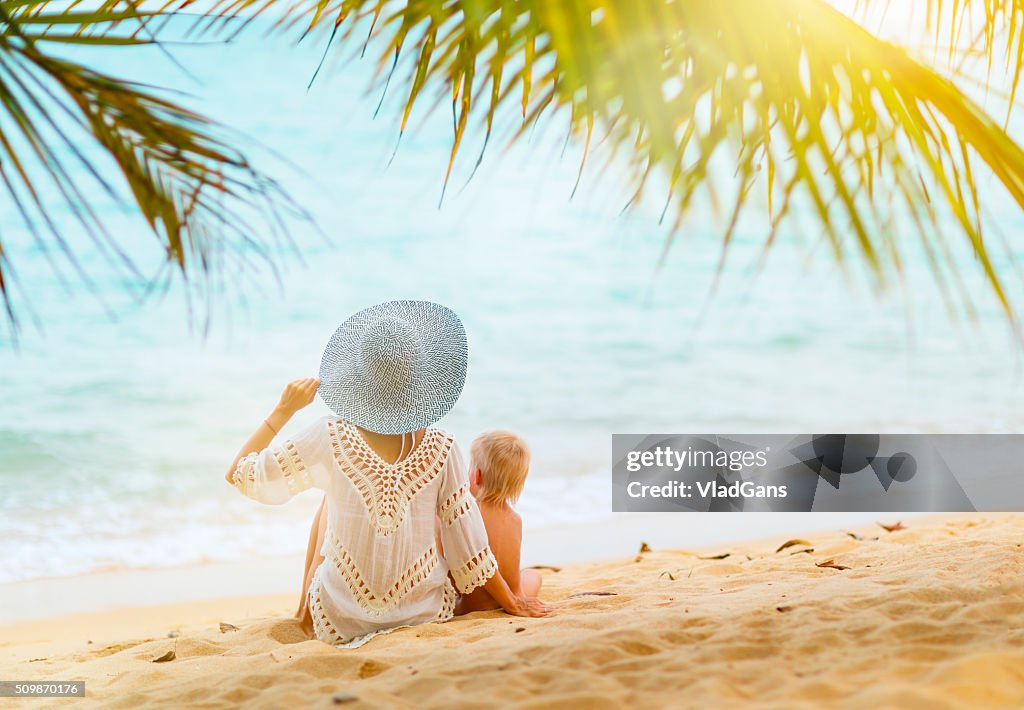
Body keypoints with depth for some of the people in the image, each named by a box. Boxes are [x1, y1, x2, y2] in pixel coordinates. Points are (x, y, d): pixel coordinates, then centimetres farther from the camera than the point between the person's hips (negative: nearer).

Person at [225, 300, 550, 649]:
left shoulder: (330, 437, -17)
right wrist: (511, 601, 5)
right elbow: (468, 543, -8)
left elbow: (239, 473, -6)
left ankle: (306, 616, 36)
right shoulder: (439, 446, -14)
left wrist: (284, 409, -1)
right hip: (427, 613, 1)